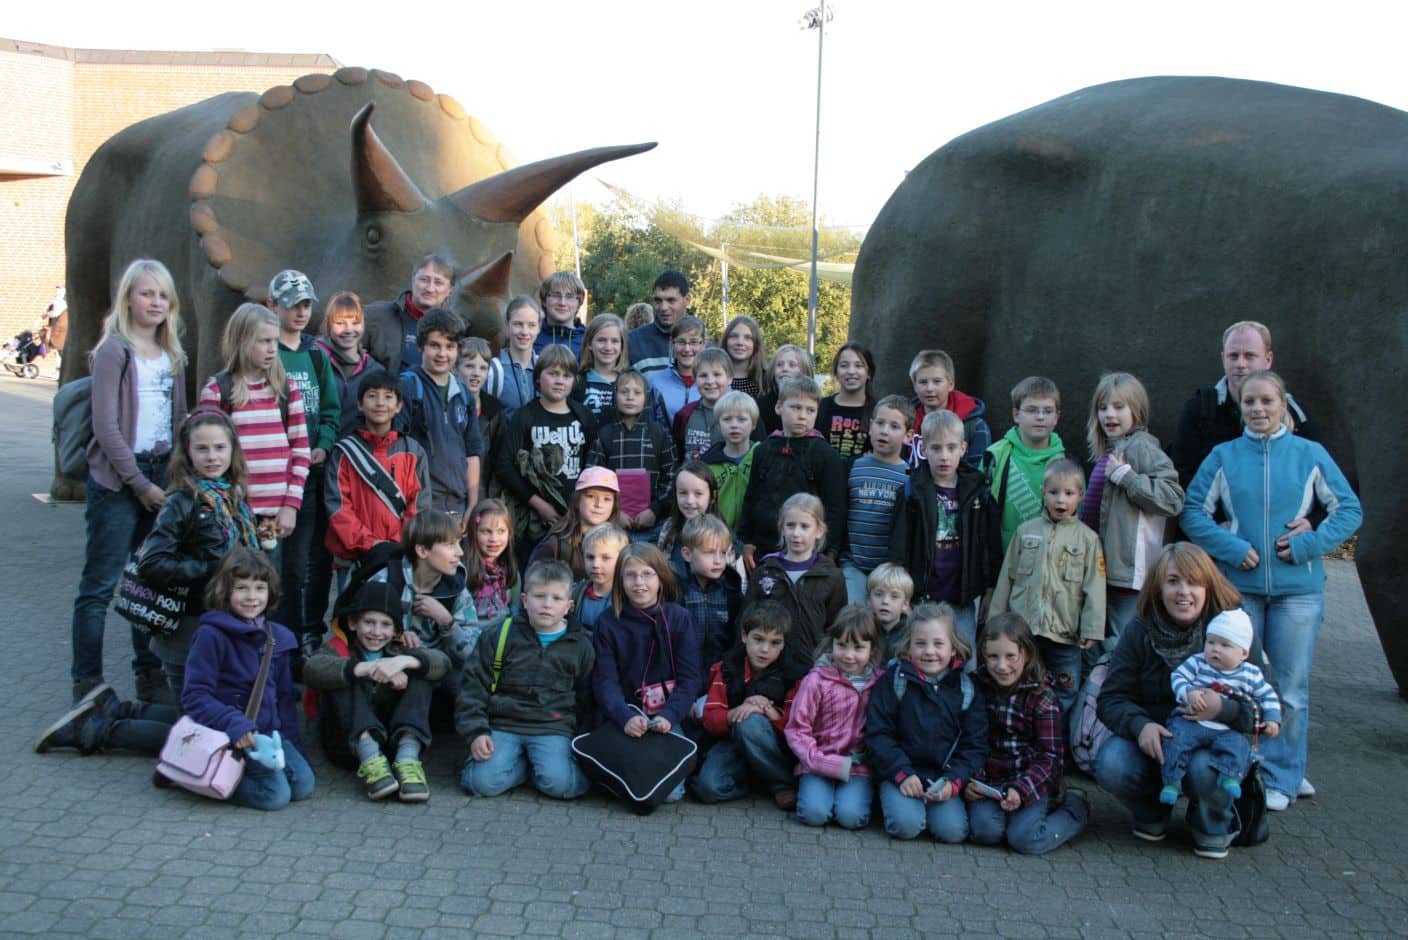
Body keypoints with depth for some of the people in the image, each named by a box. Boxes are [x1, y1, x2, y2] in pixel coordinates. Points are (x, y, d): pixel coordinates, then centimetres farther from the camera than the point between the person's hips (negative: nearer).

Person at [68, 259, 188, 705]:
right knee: (101, 585, -2)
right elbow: (106, 426, -12)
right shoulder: (114, 351, -7)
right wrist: (141, 484, -12)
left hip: (161, 476, 6)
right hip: (117, 480, -6)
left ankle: (151, 679, 20)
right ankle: (87, 686, 4)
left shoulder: (171, 355, 13)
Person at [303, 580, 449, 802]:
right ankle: (369, 758, -36)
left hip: (394, 739, 2)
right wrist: (368, 668, -34)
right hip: (347, 745, -2)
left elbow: (442, 662, -8)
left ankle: (408, 758, -29)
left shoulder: (399, 648, 12)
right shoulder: (339, 648, 2)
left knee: (420, 670, -10)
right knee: (345, 675, -19)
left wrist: (403, 661, -28)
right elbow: (311, 669, -23)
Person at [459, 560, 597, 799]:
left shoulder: (580, 645, 7)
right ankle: (523, 762, 4)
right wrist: (476, 732, -7)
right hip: (503, 723, 1)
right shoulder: (500, 636, 4)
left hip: (553, 727, 0)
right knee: (483, 783, -23)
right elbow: (474, 685, 4)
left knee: (558, 783, -28)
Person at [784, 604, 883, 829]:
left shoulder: (879, 682, 2)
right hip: (820, 765, -1)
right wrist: (821, 762, -14)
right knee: (815, 813, -23)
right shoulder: (817, 680, -6)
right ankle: (807, 787, 8)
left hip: (859, 766, 1)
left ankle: (853, 792, 8)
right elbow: (796, 729, -4)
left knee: (852, 815, -23)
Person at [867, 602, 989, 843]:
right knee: (906, 825, -26)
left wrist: (953, 781, -12)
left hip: (944, 776, 2)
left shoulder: (966, 689, 3)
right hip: (899, 771, -1)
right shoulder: (894, 679, -1)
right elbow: (877, 735, -4)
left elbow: (974, 746, 4)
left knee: (953, 830, -21)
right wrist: (902, 774, -16)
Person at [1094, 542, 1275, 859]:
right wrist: (1139, 724, -28)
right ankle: (1151, 813, 8)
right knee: (1110, 764, -28)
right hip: (1152, 741, 2)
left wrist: (1223, 709, -33)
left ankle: (1213, 827, 2)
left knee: (1206, 770, -36)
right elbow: (1111, 699, -6)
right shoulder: (1139, 631, -3)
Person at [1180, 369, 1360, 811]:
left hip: (1297, 588, -1)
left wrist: (1309, 544, -11)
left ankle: (1281, 779, 15)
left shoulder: (1311, 455, 1)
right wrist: (1232, 547, -11)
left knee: (1290, 689, 4)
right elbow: (1193, 511, 2)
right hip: (1239, 587, 1)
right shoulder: (1223, 456, 3)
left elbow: (1350, 509, 3)